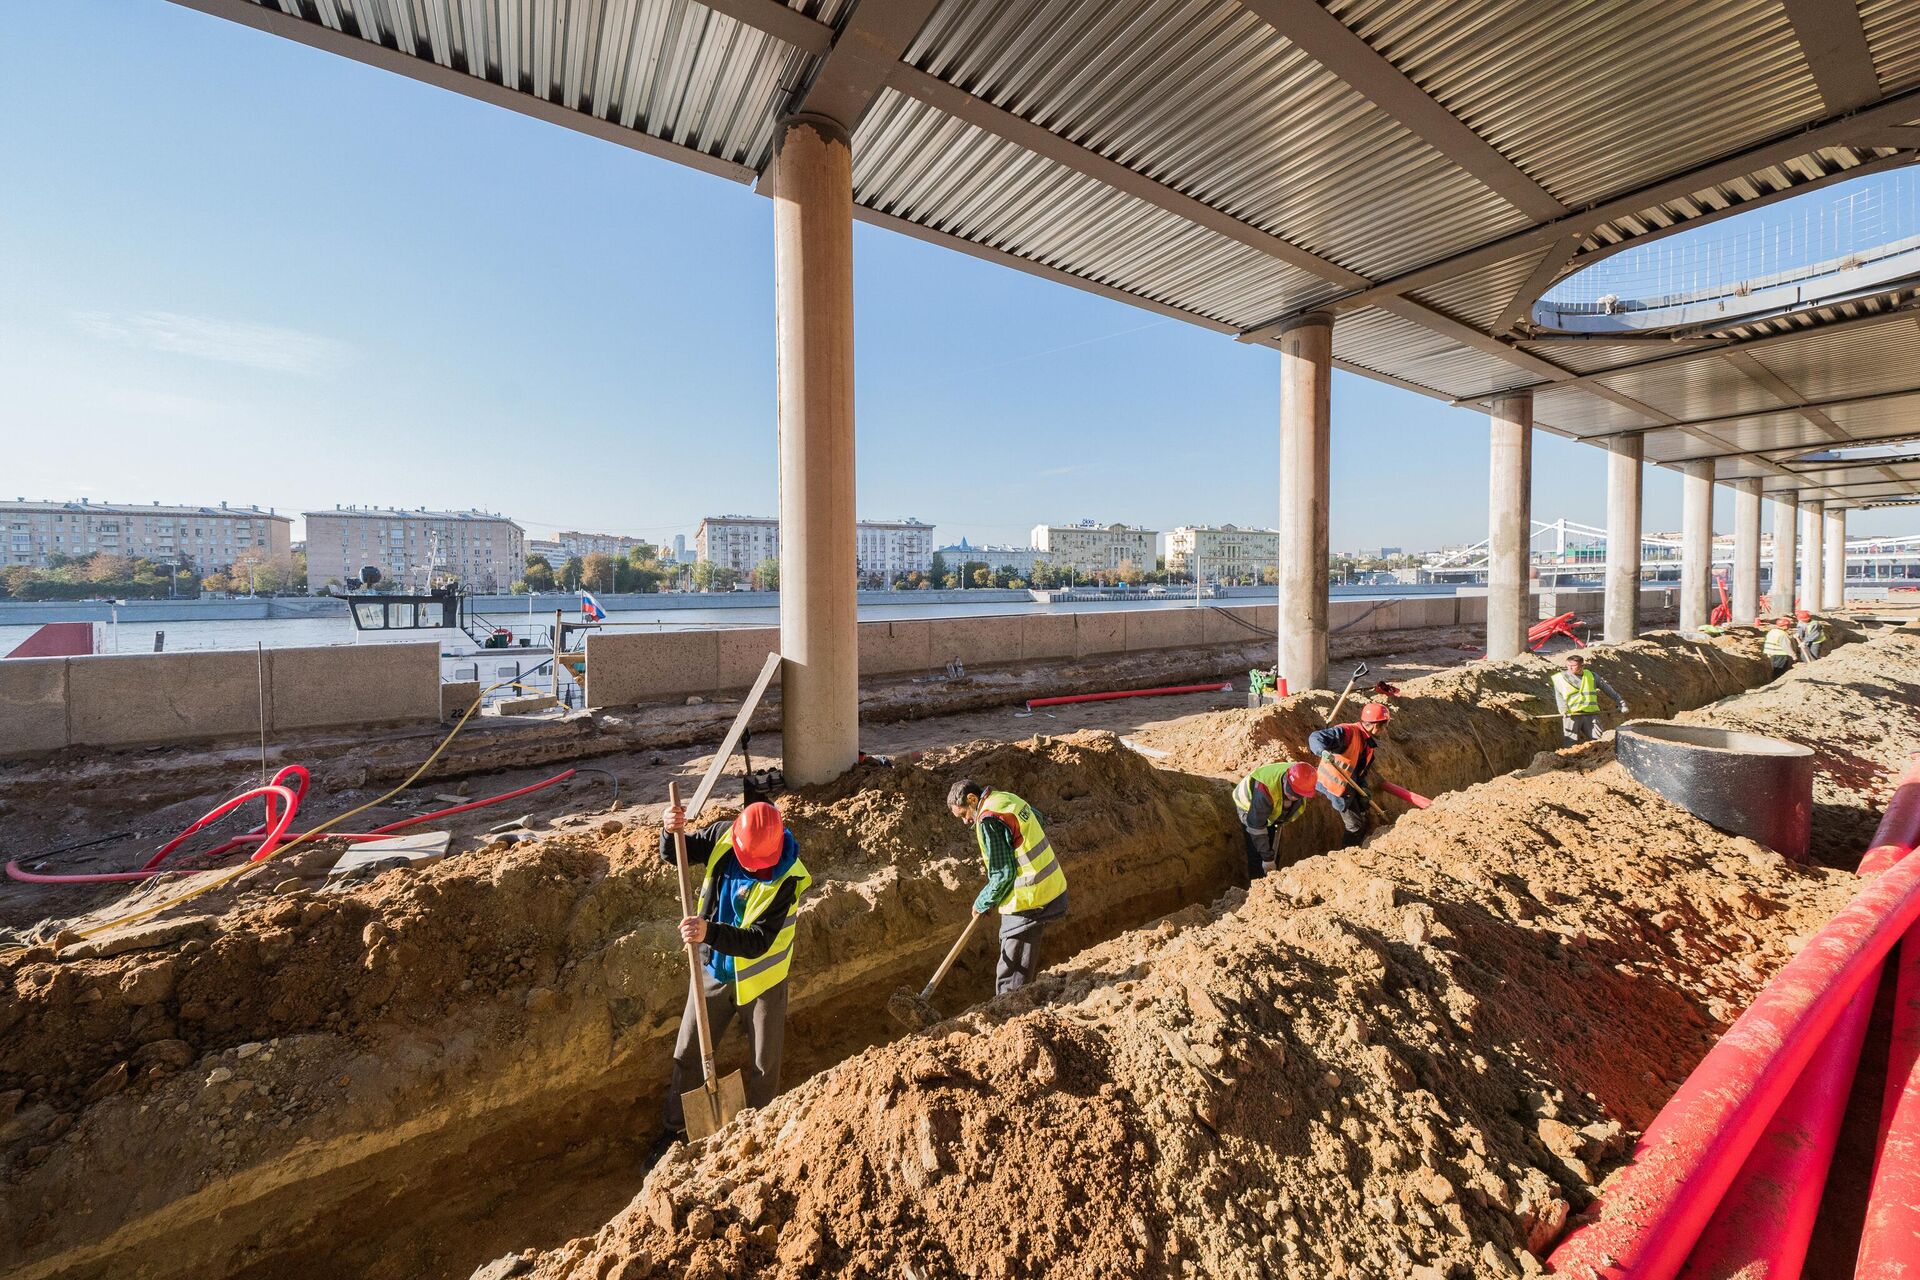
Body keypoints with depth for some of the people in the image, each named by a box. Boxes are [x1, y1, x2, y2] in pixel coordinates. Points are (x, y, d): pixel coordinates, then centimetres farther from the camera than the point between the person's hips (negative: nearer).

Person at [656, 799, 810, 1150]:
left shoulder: (787, 879, -31)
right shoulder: (723, 836, -19)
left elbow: (759, 942, -31)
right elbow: (676, 854, -3)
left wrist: (709, 933, -47)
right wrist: (670, 832, -26)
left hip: (760, 975, -3)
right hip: (714, 970, 4)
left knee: (764, 1065, 15)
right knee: (687, 1054, 19)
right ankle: (674, 1128, 44)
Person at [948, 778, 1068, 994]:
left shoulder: (988, 820, -19)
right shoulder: (1009, 798, 8)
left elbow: (1003, 874, -19)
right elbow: (1038, 818, 27)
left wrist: (982, 904, -4)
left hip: (1028, 903, -10)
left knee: (1011, 980, 1)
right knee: (1026, 966, 23)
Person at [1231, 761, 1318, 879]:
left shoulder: (1301, 778, -26)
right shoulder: (1264, 790, -45)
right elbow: (1256, 826, -35)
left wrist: (1282, 820, 10)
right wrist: (1267, 857, -29)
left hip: (1272, 810, 6)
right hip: (1250, 810, -6)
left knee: (1275, 852, 12)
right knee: (1256, 854, -10)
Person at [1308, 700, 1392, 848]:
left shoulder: (1368, 744, 8)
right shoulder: (1348, 732, -21)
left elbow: (1361, 772, 11)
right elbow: (1315, 737, -32)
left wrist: (1364, 791, -6)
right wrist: (1323, 751, -52)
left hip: (1350, 785, 9)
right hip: (1335, 787, -9)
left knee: (1366, 820, 21)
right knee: (1356, 826, 1)